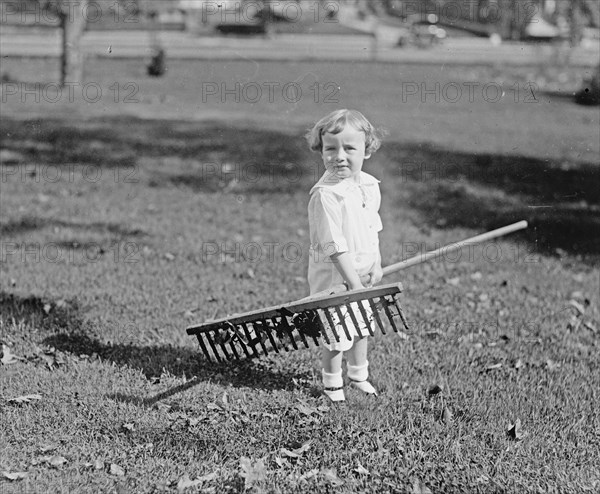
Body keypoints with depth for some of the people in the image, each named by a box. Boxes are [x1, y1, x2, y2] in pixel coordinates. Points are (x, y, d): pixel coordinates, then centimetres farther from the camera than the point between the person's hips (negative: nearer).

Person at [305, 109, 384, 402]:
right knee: (337, 334, 3)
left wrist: (376, 265, 6)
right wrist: (353, 281, -25)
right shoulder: (326, 194, -25)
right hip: (334, 276, -7)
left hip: (363, 274, 7)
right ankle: (332, 383, 25)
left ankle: (359, 375, 42)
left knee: (361, 328, 21)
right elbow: (334, 246, -26)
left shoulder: (370, 186, 0)